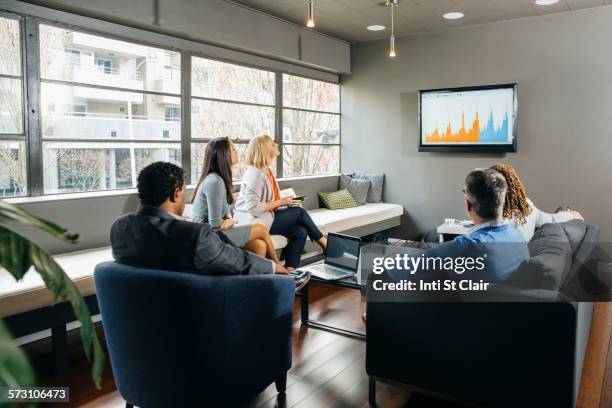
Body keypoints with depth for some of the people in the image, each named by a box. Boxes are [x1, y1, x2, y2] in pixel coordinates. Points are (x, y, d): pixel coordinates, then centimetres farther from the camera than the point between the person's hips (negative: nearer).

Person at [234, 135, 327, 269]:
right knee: (299, 212, -8)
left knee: (300, 232, -7)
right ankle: (325, 244, 11)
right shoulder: (255, 173, -19)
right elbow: (253, 207, -26)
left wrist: (284, 202, 3)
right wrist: (279, 203, -17)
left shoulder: (266, 170, 11)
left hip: (266, 217, 9)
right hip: (255, 222, -9)